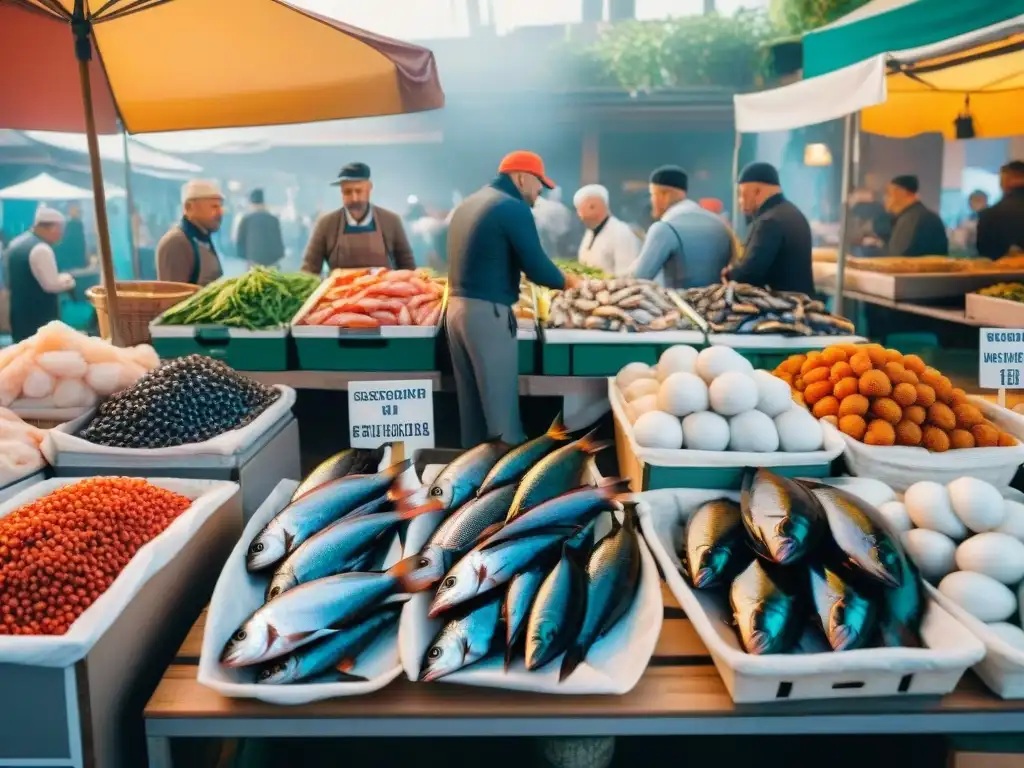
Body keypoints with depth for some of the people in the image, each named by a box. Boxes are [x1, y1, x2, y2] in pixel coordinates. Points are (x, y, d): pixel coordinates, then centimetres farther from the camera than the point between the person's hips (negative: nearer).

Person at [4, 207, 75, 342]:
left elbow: (8, 280, 20)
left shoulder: (15, 244, 12)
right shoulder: (41, 249, -18)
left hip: (19, 314, 9)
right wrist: (67, 279, -2)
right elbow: (51, 285, -19)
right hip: (40, 318, -9)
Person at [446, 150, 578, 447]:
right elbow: (537, 268, -13)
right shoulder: (513, 208, -9)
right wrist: (568, 281, 5)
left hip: (457, 307, 9)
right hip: (487, 313, -8)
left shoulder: (467, 204, 17)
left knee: (471, 405, 14)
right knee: (501, 406, -2)